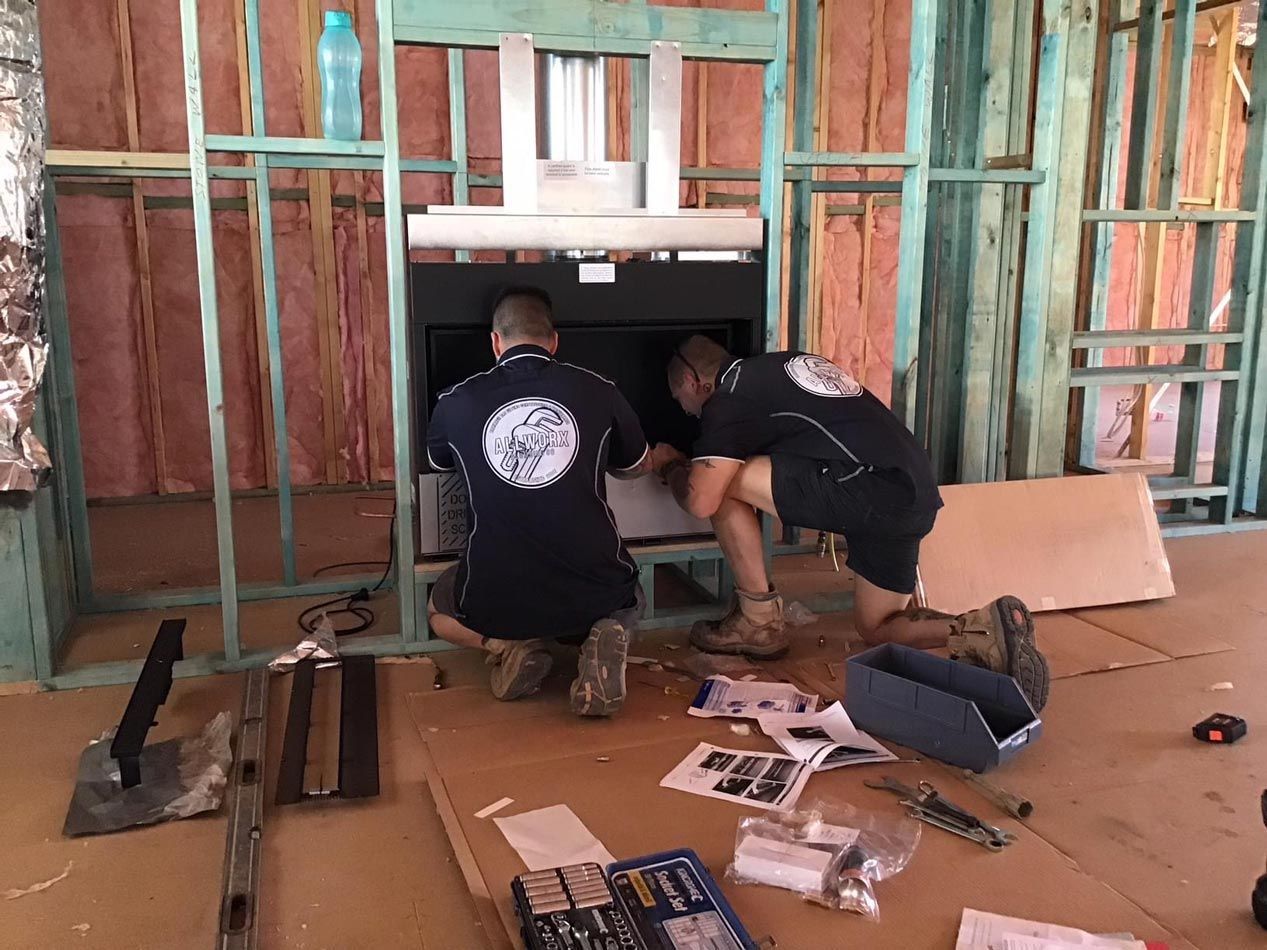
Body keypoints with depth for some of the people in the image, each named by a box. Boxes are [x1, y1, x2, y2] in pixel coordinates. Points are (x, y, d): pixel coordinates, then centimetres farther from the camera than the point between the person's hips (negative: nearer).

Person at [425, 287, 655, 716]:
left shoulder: (456, 403, -2)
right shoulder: (598, 391, -3)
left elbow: (438, 461, 22)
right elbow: (639, 467, 17)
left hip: (495, 600, 1)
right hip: (593, 595, 0)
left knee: (439, 610, 35)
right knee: (630, 601, 36)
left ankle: (507, 644, 3)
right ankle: (605, 640, 0)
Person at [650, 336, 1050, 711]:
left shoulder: (727, 398, 0)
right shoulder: (780, 366, 26)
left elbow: (700, 501, -8)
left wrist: (670, 466, 16)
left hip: (871, 488, -9)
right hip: (917, 495, 10)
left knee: (723, 482, -1)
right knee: (877, 629, 22)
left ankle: (758, 621, 7)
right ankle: (985, 628, -1)